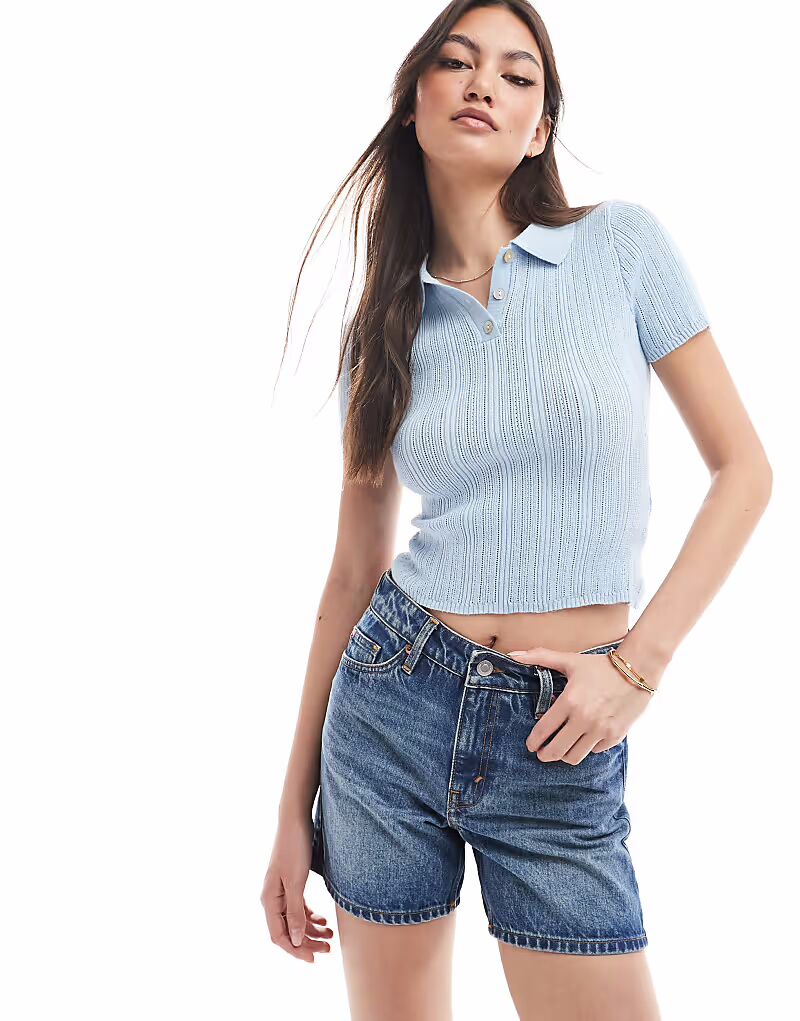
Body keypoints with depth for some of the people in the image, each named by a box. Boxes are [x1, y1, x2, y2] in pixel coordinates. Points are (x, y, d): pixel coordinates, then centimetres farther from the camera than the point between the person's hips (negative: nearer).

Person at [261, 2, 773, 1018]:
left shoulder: (621, 245, -2)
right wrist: (295, 805, 8)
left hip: (558, 753, -2)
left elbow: (743, 467, 1)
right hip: (390, 706, 2)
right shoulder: (386, 328, 5)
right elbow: (353, 571, 8)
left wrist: (639, 663, -9)